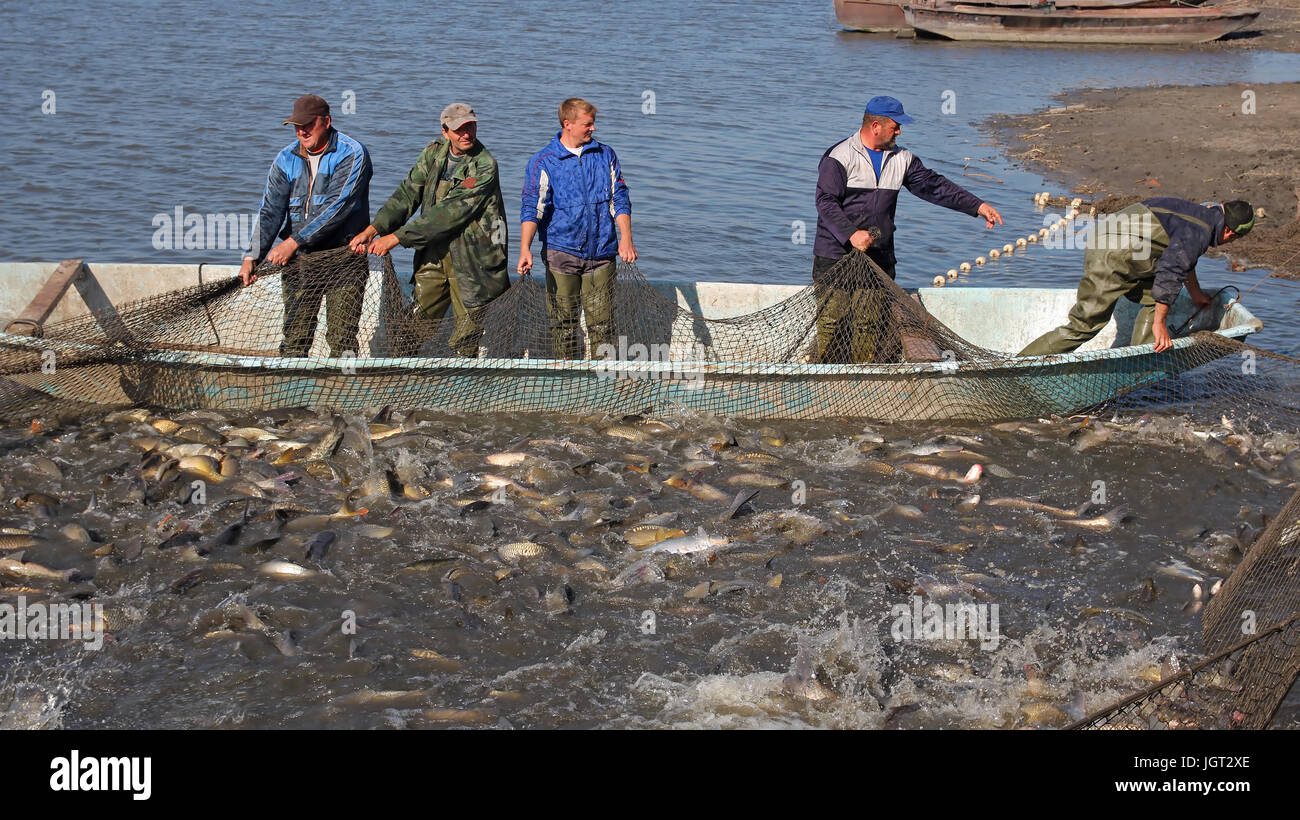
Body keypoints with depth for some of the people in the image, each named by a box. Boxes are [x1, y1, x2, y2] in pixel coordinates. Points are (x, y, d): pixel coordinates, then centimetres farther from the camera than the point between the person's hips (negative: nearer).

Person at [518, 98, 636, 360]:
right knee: (563, 321, 0)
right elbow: (533, 208, -6)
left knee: (602, 319, -1)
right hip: (561, 251, -2)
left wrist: (625, 237, -3)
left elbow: (619, 199, 10)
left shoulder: (605, 155, 10)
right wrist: (525, 248, -19)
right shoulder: (543, 162, 0)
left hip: (601, 252, 2)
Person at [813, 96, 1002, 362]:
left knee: (868, 322, 3)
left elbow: (934, 186, 14)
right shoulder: (839, 157, -7)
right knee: (831, 318, -4)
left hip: (878, 258, 5)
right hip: (835, 255, -5)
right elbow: (826, 202, -13)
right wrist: (851, 234, -28)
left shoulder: (901, 159, 11)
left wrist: (977, 206, 8)